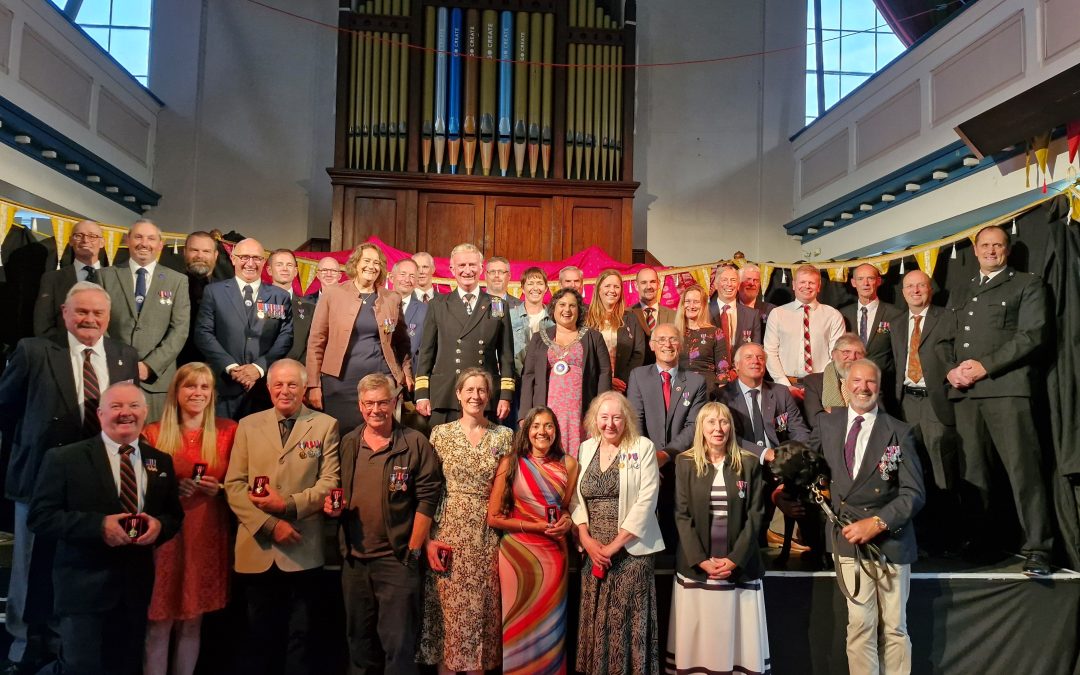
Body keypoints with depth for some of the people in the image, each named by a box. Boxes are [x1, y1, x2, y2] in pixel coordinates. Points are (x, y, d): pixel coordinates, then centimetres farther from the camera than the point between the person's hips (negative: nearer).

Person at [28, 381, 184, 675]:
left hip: (138, 588, 5)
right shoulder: (64, 458, -5)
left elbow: (175, 515, 12)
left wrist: (159, 525, -12)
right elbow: (40, 518, -9)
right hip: (85, 588, -4)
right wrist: (98, 524, -22)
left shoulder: (162, 461, 7)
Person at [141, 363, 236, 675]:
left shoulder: (228, 432, 4)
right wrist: (173, 490, -14)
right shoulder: (153, 434, 1)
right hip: (165, 536, -1)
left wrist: (219, 489, -11)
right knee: (159, 625, 1)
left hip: (208, 537, 1)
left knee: (192, 623, 10)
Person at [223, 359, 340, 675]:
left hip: (304, 549, -2)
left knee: (300, 636, 10)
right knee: (260, 635, 15)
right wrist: (269, 524, -11)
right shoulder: (248, 425, 8)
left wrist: (288, 505, -17)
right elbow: (234, 485, 1)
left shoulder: (325, 425, 2)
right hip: (257, 548, 2)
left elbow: (330, 483, -5)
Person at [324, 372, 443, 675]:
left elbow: (428, 497, -8)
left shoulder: (415, 443, -6)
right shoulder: (347, 444, 7)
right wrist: (332, 506, -5)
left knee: (398, 642, -1)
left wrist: (413, 550, -12)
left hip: (396, 559, -5)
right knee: (358, 639, 18)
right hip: (353, 558, 5)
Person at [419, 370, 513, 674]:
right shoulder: (441, 433, 2)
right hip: (449, 532, -1)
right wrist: (428, 539, -7)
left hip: (487, 534, 1)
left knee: (481, 606, 6)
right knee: (448, 607, 3)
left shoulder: (504, 436, 4)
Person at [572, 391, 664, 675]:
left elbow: (646, 500, -10)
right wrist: (586, 540, -5)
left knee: (629, 620, -1)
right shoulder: (586, 449, 9)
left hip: (631, 550, -4)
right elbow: (576, 498, 9)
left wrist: (614, 545, -11)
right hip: (593, 551, 4)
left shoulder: (643, 447, -4)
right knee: (596, 619, 8)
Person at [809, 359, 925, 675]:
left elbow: (914, 492, -6)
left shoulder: (899, 432, -2)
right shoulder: (828, 423, 6)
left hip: (890, 539, -1)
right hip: (848, 537, 1)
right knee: (860, 625, -1)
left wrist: (877, 523, -16)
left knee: (894, 629, 9)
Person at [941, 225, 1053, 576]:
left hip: (1007, 386, -5)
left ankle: (1037, 548, -5)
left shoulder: (1027, 284, 10)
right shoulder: (960, 296, 26)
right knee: (972, 470, 4)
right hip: (964, 392, 5)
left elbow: (1032, 334, -3)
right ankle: (975, 543, 9)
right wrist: (951, 369, -1)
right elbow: (946, 340, 20)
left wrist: (985, 366, -11)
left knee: (1022, 468, -9)